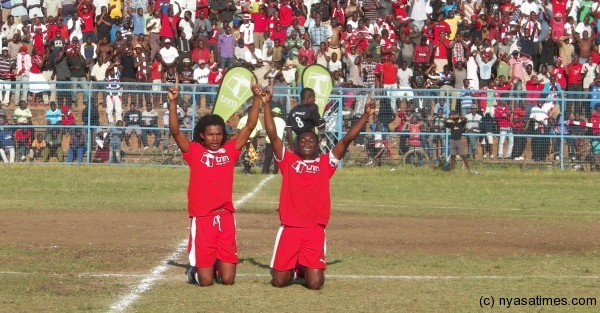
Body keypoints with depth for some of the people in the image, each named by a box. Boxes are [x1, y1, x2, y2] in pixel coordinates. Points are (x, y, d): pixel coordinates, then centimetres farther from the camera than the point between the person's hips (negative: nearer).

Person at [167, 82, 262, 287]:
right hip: (201, 218, -2)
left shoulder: (230, 151, 8)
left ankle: (219, 266, 35)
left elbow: (250, 126, 4)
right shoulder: (194, 151, 2)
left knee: (228, 280, 2)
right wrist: (173, 103, -20)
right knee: (205, 281, -2)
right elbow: (175, 131, -10)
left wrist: (257, 99, -4)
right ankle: (195, 269, 32)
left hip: (225, 217, 2)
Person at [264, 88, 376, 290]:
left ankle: (306, 270, 30)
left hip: (315, 230, 0)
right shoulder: (288, 161, 9)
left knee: (315, 284, -6)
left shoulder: (326, 163, 10)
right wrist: (267, 105, -6)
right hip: (289, 228, 0)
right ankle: (291, 270, 36)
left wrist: (366, 115, -4)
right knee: (279, 281, -1)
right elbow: (272, 135, 1)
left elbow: (347, 140, 3)